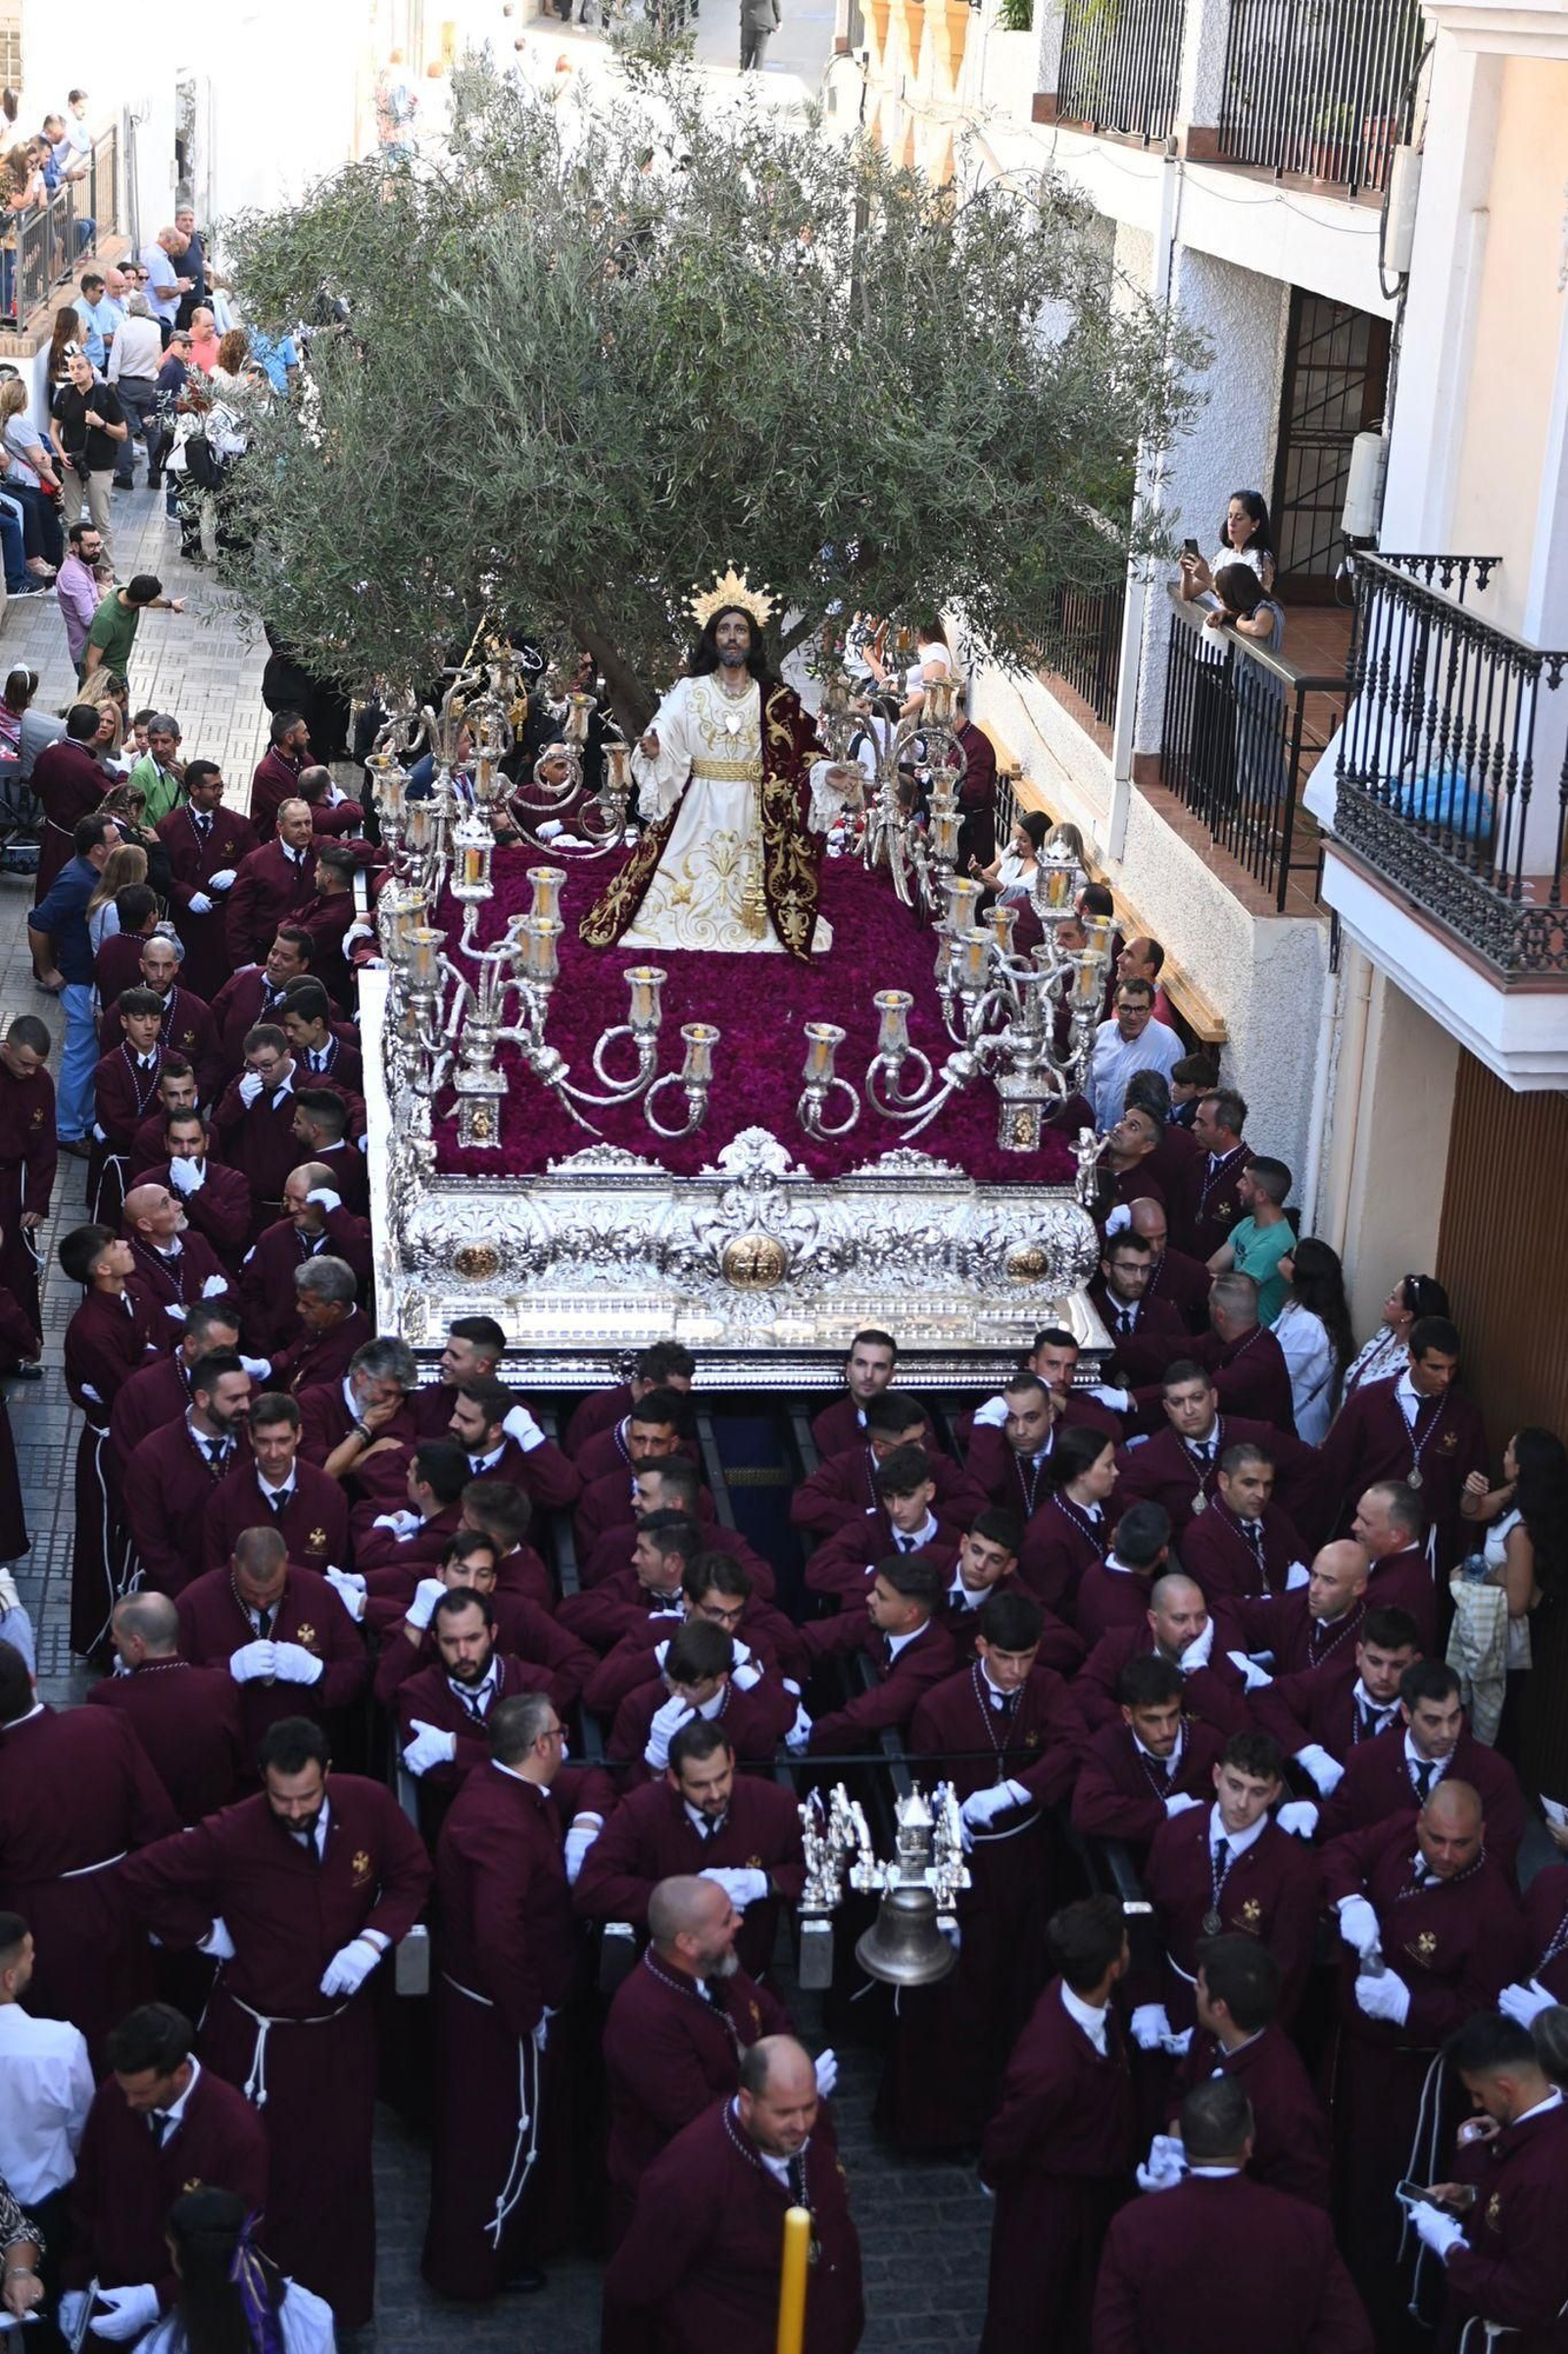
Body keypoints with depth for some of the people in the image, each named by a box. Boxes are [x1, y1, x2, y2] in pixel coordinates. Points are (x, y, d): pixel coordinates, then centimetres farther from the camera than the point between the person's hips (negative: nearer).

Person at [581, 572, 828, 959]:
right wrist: (653, 751, -29)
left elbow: (797, 755, 6)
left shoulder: (774, 699, 5)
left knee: (748, 881, 4)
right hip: (700, 807, -1)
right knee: (689, 873, -2)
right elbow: (665, 744, -8)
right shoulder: (688, 691, 1)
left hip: (753, 811, 1)